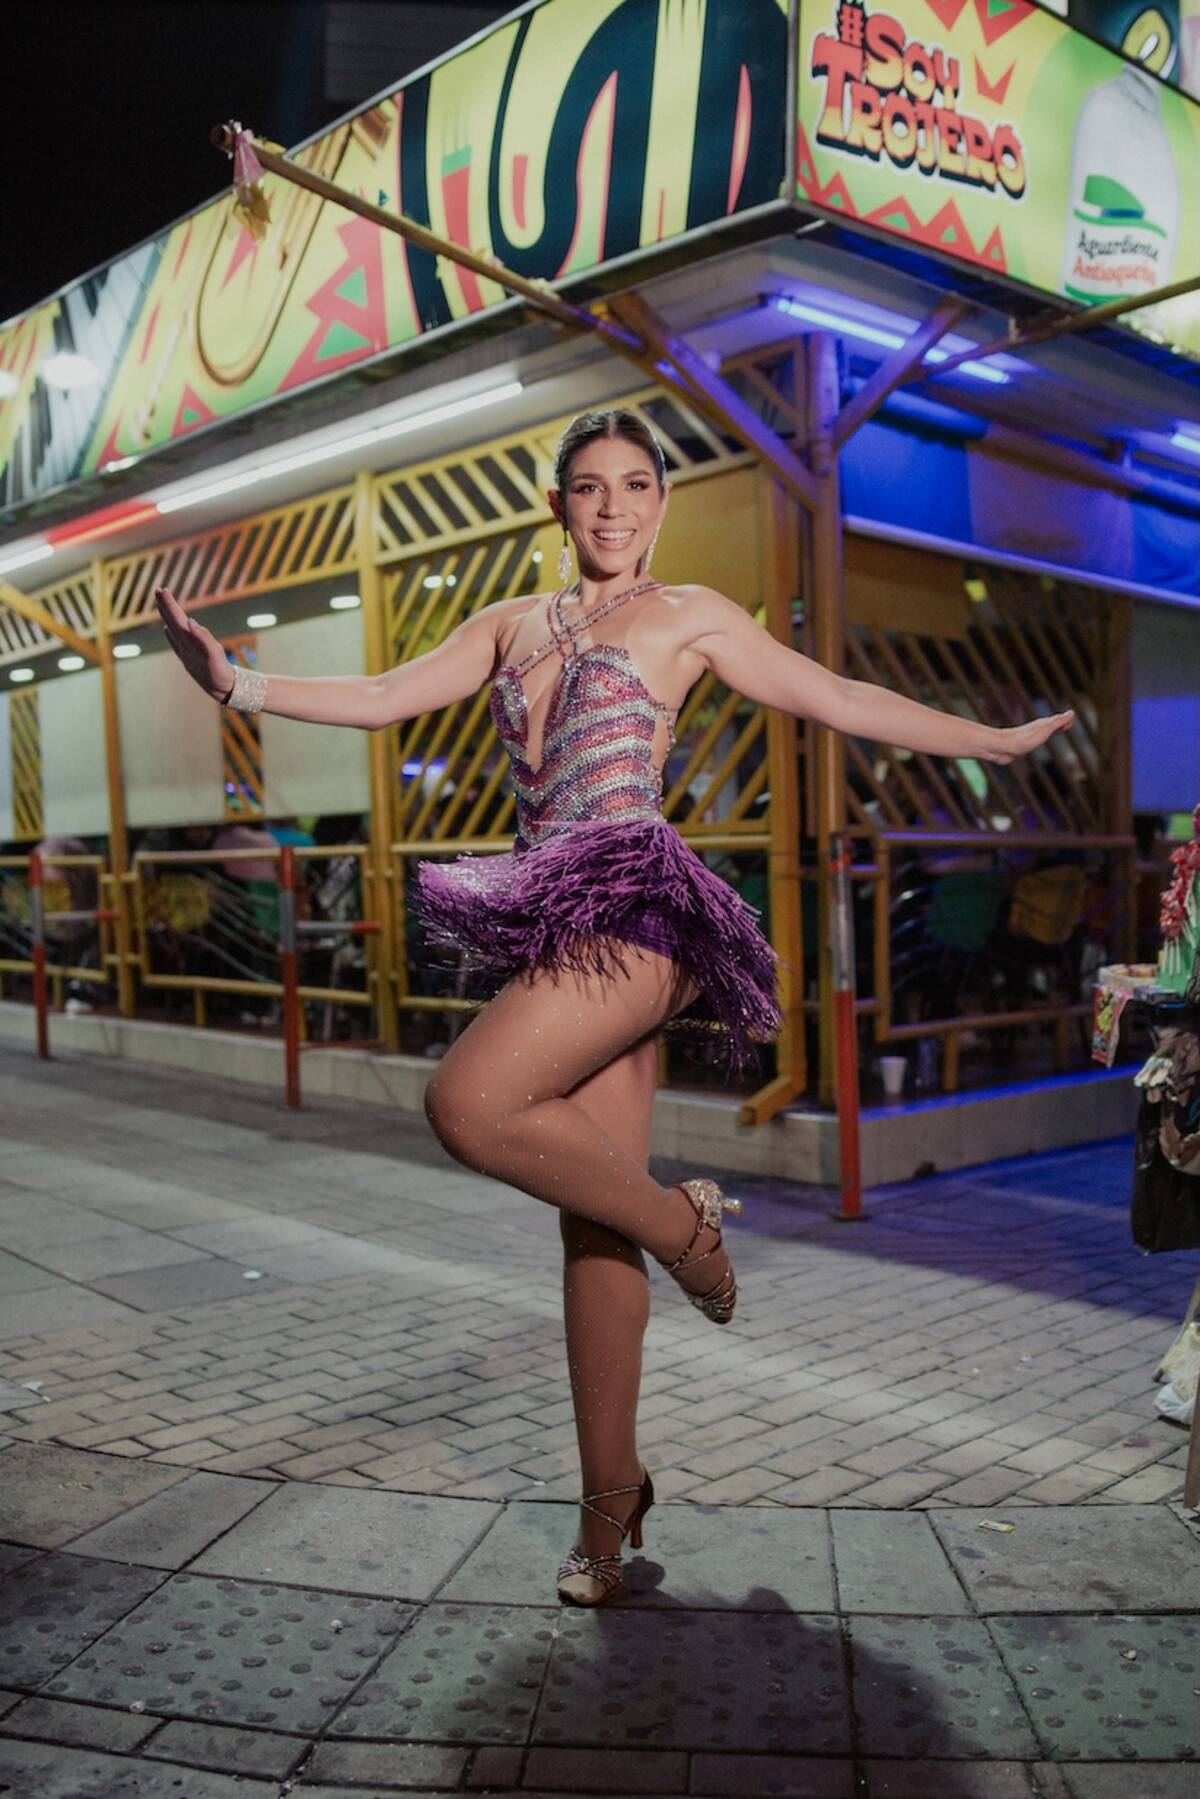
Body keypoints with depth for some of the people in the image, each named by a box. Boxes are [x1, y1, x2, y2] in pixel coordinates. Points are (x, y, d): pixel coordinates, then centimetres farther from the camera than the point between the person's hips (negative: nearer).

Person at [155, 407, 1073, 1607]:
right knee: (592, 1227, 6)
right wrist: (237, 684, 2)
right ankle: (610, 1497, 17)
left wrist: (999, 741, 11)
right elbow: (382, 698, 14)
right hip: (557, 922, 5)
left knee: (469, 1105, -25)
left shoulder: (687, 616, 7)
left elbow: (839, 700, 10)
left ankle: (682, 1219, -3)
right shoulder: (509, 626, 20)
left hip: (633, 908, -5)